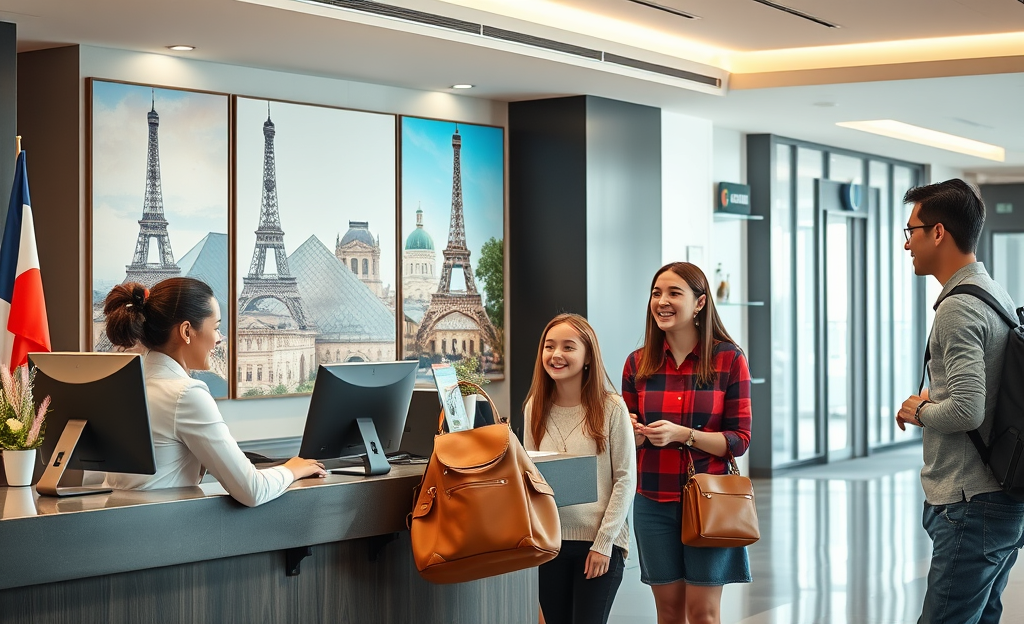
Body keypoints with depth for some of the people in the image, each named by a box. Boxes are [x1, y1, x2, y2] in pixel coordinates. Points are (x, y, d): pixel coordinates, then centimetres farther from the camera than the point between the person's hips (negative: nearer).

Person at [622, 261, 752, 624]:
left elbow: (739, 440, -6)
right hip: (654, 500, 3)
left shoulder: (729, 359, -5)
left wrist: (682, 434, -20)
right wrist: (634, 433, -12)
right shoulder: (638, 363, 4)